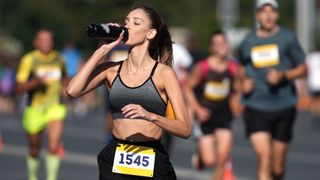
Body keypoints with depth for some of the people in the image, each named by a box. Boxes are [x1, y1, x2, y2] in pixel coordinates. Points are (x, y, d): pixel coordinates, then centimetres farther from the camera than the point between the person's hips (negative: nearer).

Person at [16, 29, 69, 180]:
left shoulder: (58, 59, 5)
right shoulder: (29, 60, -8)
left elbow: (64, 78, 26)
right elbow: (20, 87, -11)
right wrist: (36, 81, -27)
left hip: (55, 109, 1)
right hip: (34, 109, -1)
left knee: (54, 146, -19)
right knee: (34, 150, 11)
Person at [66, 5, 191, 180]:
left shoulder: (163, 73, -1)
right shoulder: (111, 70, 8)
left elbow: (185, 129, -7)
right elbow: (73, 90, -9)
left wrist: (150, 116, -25)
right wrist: (102, 50, -3)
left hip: (153, 164, -2)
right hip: (115, 160, 2)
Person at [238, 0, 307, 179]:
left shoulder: (288, 38, 2)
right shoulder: (248, 42, 8)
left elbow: (303, 69, 4)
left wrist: (283, 75, -13)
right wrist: (245, 81, 5)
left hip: (284, 106, 0)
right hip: (256, 107, 0)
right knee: (264, 156, -17)